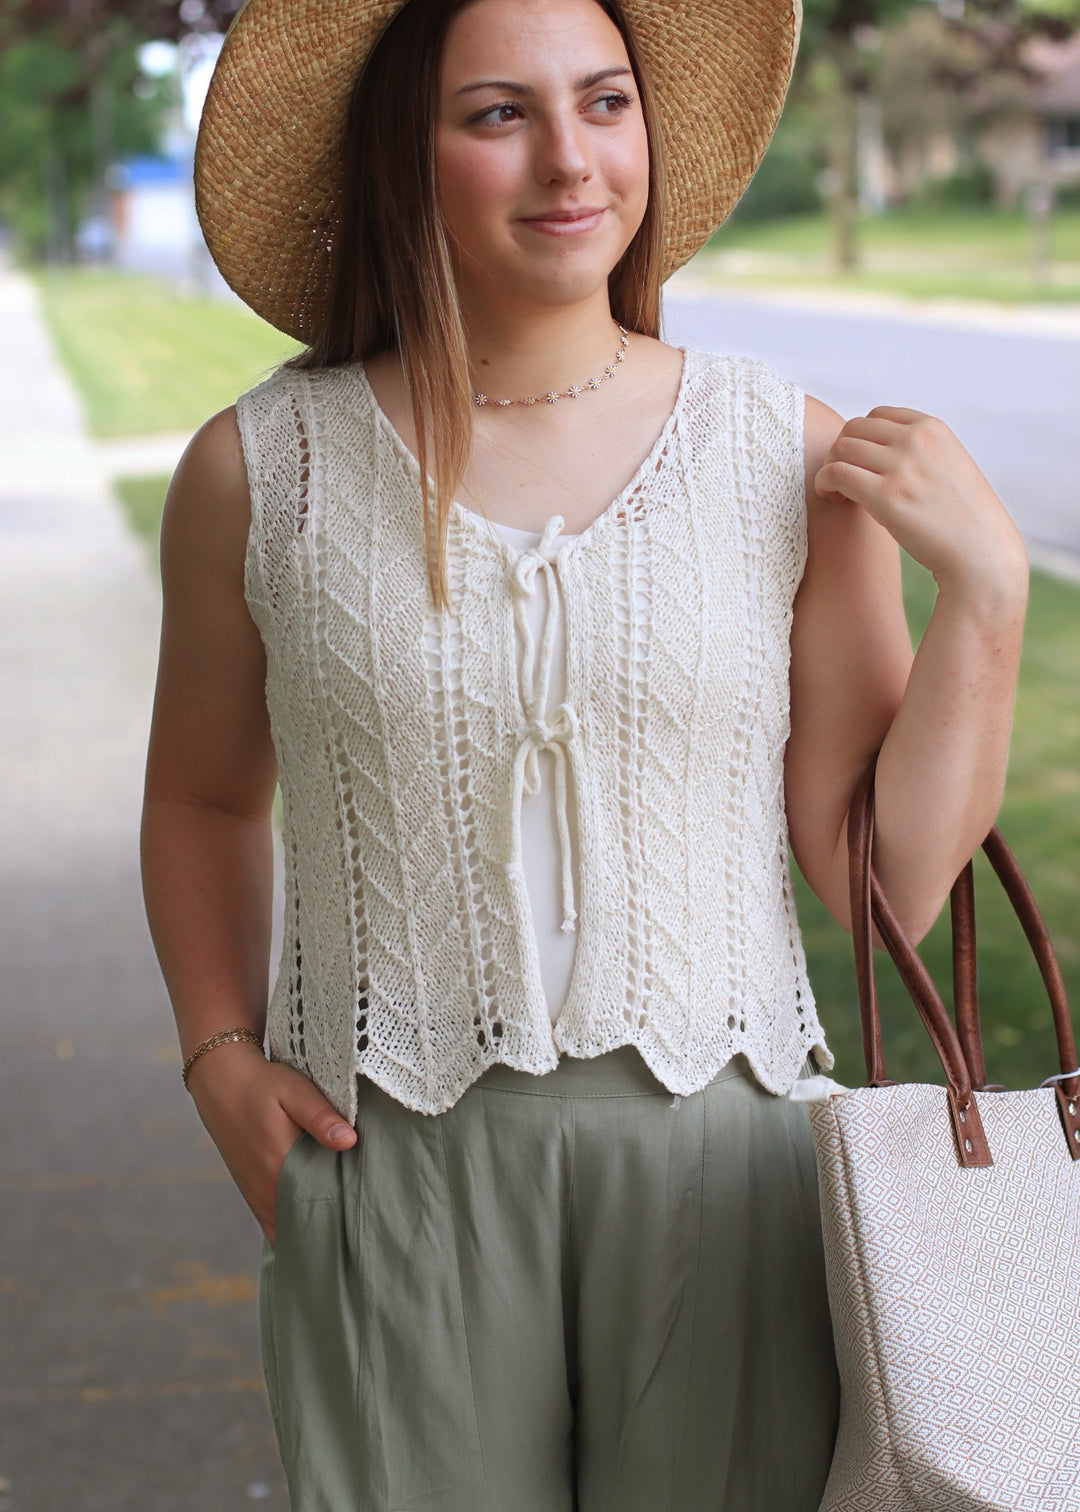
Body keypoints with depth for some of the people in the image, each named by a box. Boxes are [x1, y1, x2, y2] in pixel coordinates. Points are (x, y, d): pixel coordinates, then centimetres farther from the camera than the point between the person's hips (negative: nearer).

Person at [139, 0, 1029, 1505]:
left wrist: (986, 588, -11)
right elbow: (206, 796, 13)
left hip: (720, 1151, 1)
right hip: (395, 1160, 0)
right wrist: (221, 1057, 2)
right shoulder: (259, 472, -3)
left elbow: (887, 876, -3)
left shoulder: (792, 458, -4)